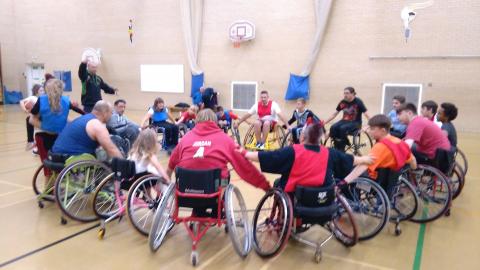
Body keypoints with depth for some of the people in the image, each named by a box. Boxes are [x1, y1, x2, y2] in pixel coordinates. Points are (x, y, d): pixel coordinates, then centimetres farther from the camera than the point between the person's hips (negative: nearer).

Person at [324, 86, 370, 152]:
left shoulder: (358, 102, -11)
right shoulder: (342, 102, 1)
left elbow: (366, 115, -13)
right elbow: (334, 114, 9)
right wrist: (324, 122, 4)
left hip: (355, 122, -4)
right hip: (345, 121, 5)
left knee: (343, 128, -34)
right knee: (333, 128, -25)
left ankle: (341, 150, -22)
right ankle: (337, 147, -14)